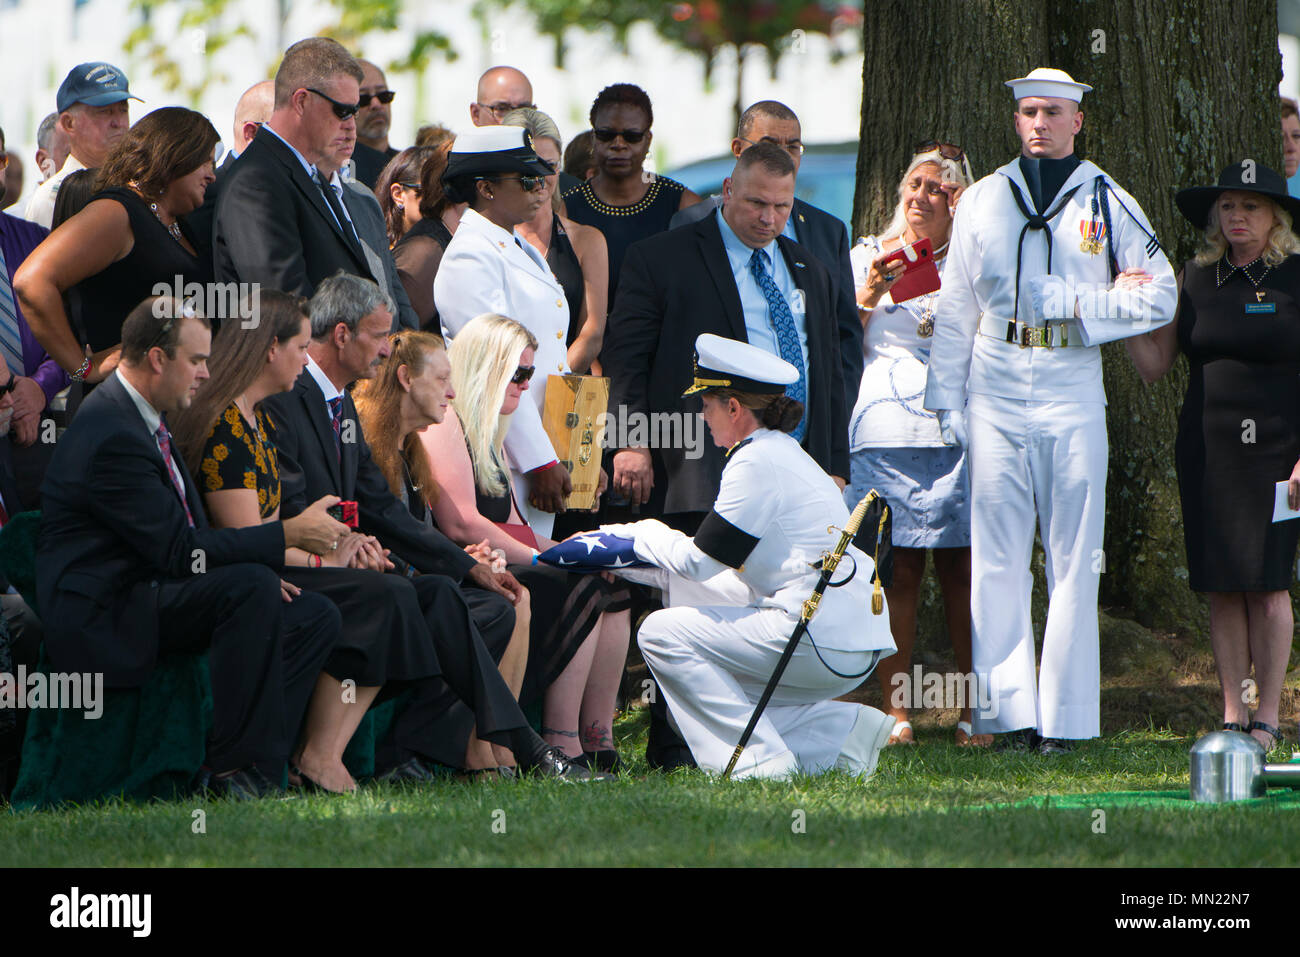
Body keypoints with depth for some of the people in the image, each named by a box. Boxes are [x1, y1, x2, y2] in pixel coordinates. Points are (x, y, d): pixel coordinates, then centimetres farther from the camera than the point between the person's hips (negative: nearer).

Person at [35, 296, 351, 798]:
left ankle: (252, 757, -5)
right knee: (250, 586, -31)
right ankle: (230, 766, -25)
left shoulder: (139, 417, 15)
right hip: (99, 619, -10)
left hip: (142, 595, 10)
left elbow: (184, 539, 20)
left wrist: (258, 571, 3)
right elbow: (180, 549, -20)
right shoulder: (113, 437, -19)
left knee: (315, 618, 1)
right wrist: (288, 535, -14)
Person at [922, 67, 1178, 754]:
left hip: (1072, 391, -2)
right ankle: (1009, 713, -1)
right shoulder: (982, 202, 11)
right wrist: (947, 400, 9)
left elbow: (1160, 296, 1)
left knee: (1074, 558, -3)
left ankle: (1065, 716, -1)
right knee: (997, 557, -3)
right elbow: (955, 311, 14)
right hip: (996, 388, 2)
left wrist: (1067, 300, -6)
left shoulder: (1107, 203, 5)